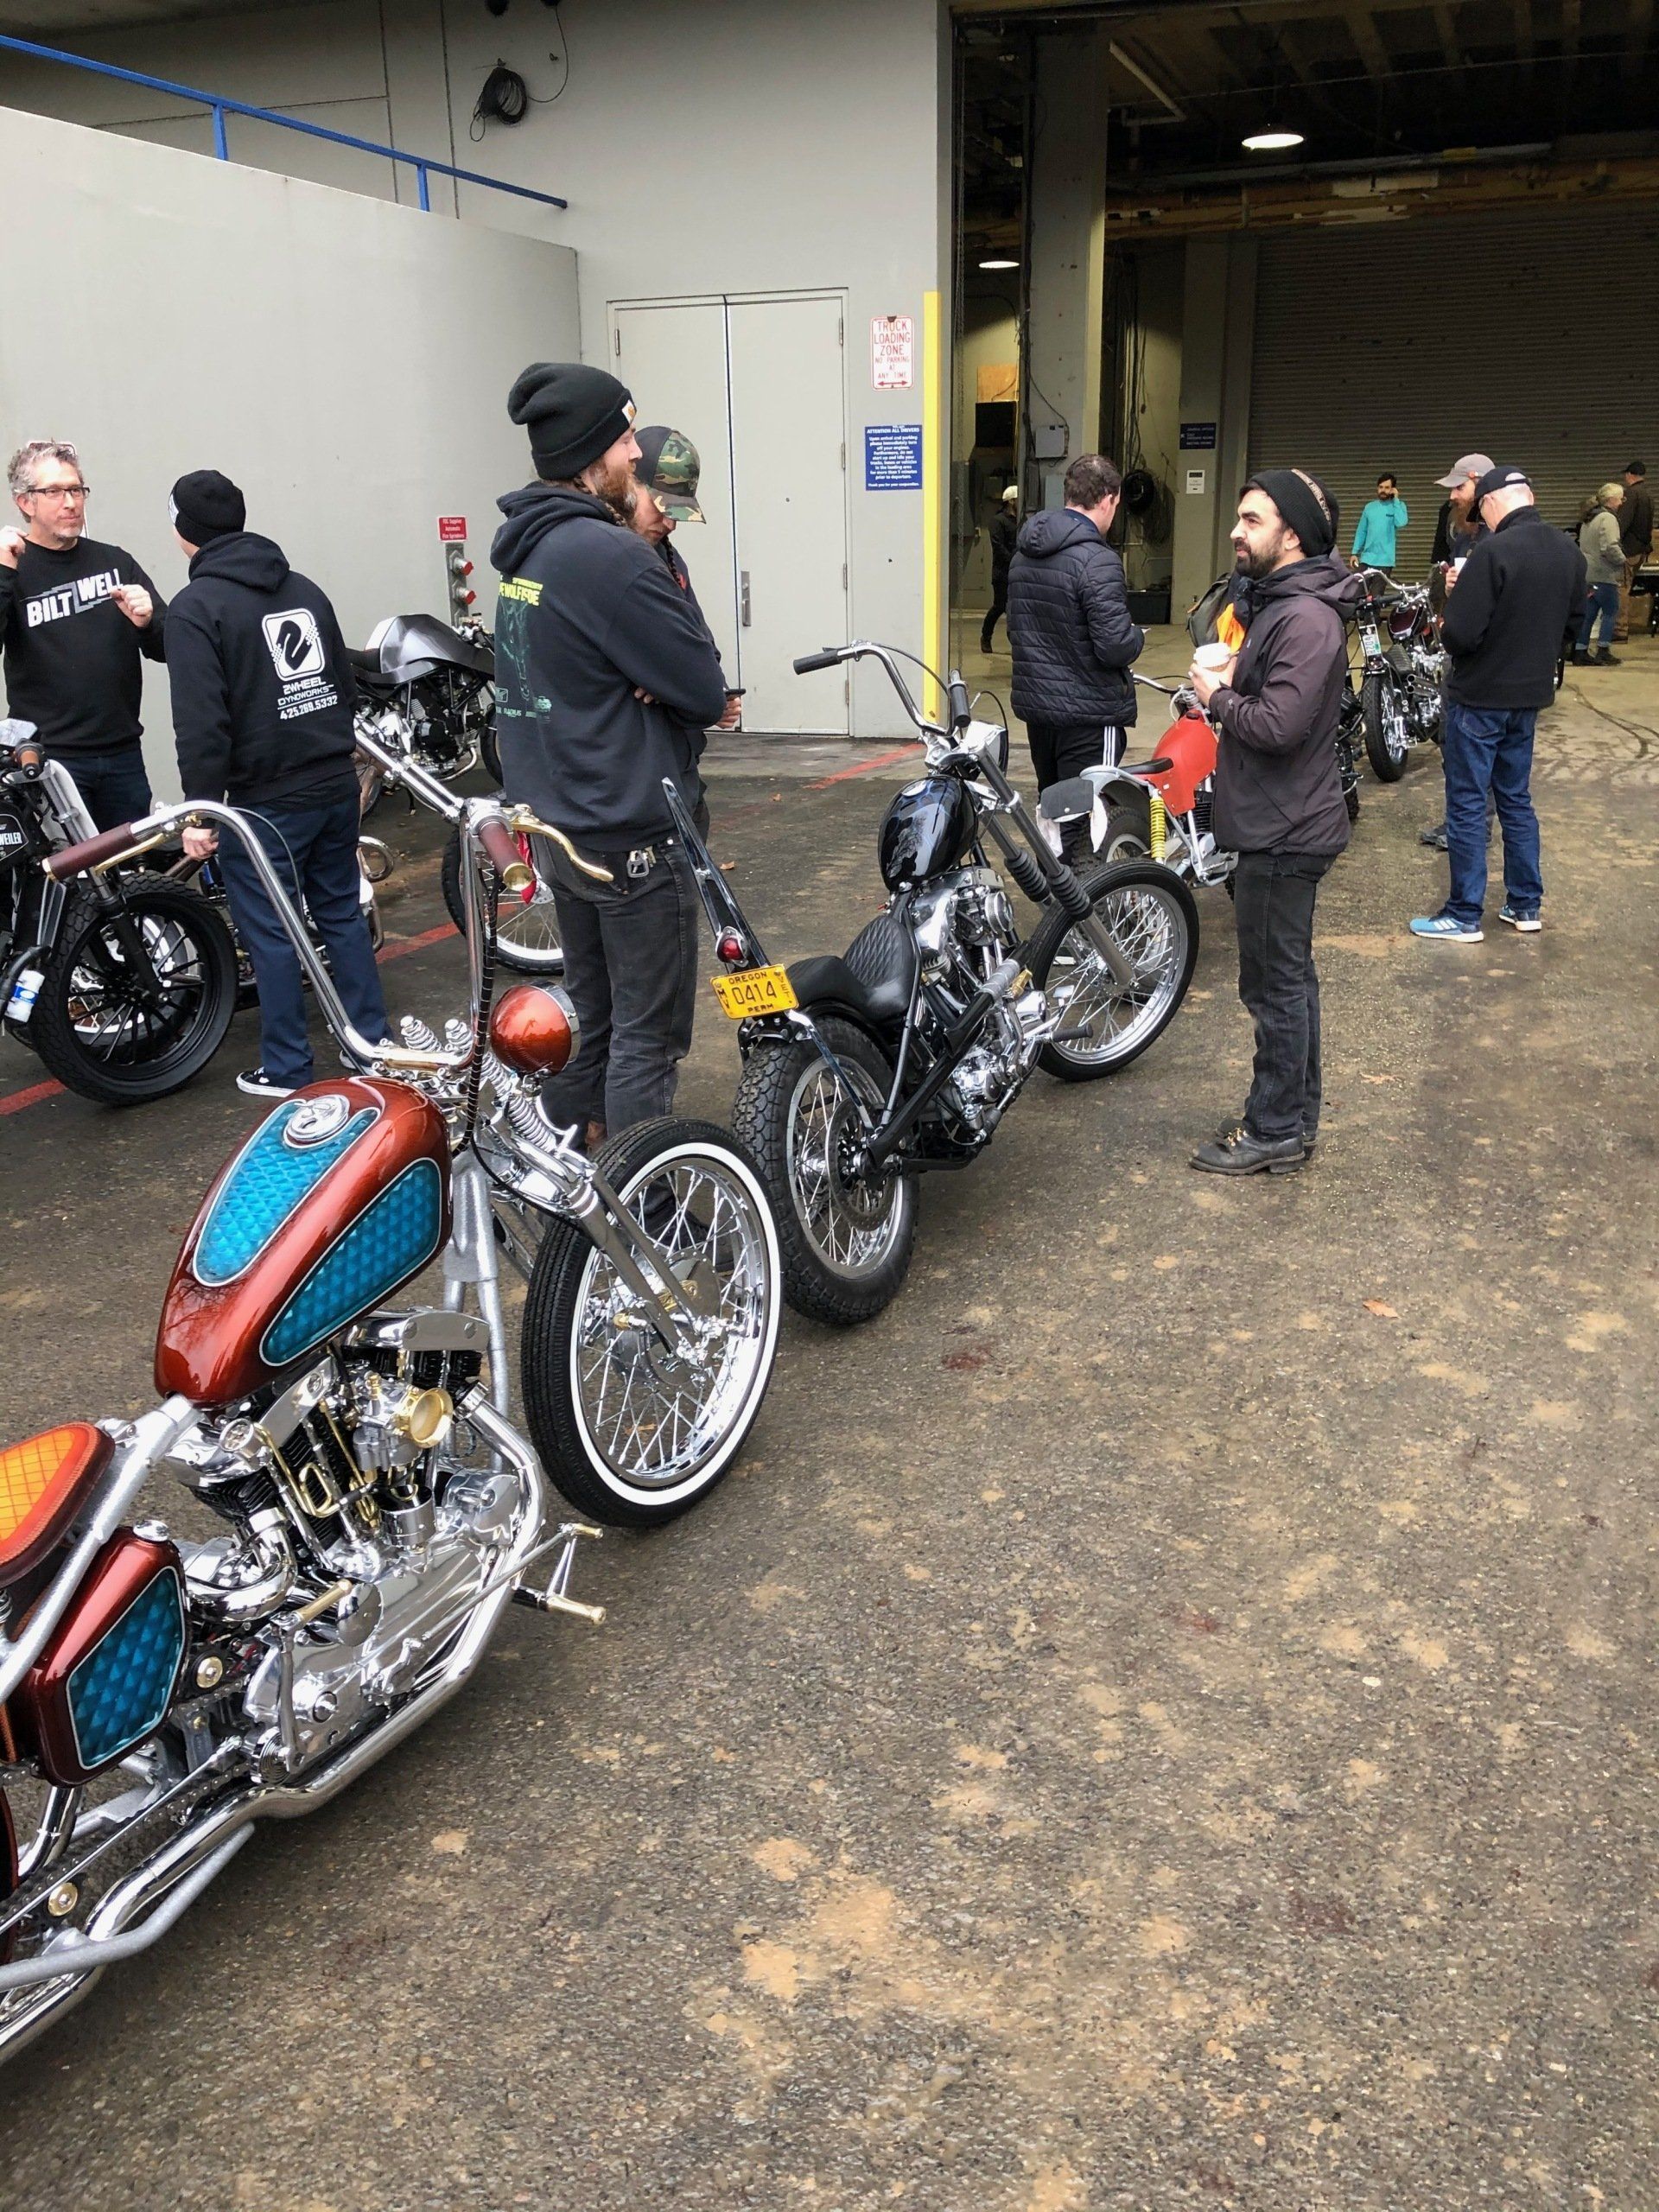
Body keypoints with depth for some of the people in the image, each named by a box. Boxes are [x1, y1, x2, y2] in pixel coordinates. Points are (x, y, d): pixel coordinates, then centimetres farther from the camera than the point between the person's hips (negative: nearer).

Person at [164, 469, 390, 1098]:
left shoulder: (196, 607, -10)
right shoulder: (304, 587, 11)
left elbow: (200, 721, -18)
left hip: (265, 801, -6)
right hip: (336, 784, 7)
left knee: (270, 933, 3)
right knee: (342, 912, 15)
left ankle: (286, 1069, 11)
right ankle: (371, 1043, 21)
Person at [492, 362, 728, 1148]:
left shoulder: (526, 546, 9)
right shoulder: (608, 555, -20)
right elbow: (706, 690, -17)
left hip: (561, 820, 10)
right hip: (635, 834, -10)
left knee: (587, 1015, 20)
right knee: (648, 1034, 0)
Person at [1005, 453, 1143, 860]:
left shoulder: (1023, 554, 9)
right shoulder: (1098, 562, -18)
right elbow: (1115, 647, -22)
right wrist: (1137, 636, -1)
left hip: (1034, 705, 8)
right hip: (1090, 713, -8)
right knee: (1084, 825, -4)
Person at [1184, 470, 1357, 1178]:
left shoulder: (1305, 618, -20)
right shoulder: (1278, 602, 13)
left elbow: (1280, 725, -28)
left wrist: (1217, 696, -12)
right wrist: (1237, 678, 5)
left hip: (1285, 834, -11)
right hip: (1276, 824, 11)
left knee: (1275, 985, -2)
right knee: (1288, 979, 18)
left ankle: (1275, 1131, 9)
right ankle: (1296, 1117, 29)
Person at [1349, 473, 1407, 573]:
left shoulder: (1398, 506, 2)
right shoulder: (1369, 507, 10)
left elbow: (1401, 523, -18)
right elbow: (1361, 532, 11)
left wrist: (1396, 499, -10)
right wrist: (1355, 553, 3)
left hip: (1385, 561, -3)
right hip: (1367, 559, 3)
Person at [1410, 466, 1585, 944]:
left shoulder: (1493, 551, -22)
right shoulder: (1569, 551, 2)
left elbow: (1459, 635, -25)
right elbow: (1573, 618, 16)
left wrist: (1448, 624, -4)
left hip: (1480, 697, -7)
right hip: (1530, 694, 7)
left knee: (1467, 805, 2)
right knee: (1517, 799, 18)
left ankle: (1464, 917, 7)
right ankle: (1525, 905, 24)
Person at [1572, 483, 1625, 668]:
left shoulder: (1588, 519, 16)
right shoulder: (1608, 519, -14)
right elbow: (1610, 547, -24)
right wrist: (1622, 560, -8)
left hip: (1587, 574, 9)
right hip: (1603, 575, -9)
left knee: (1588, 614, 10)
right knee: (1611, 612, 3)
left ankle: (1580, 653, 10)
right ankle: (1603, 653, 4)